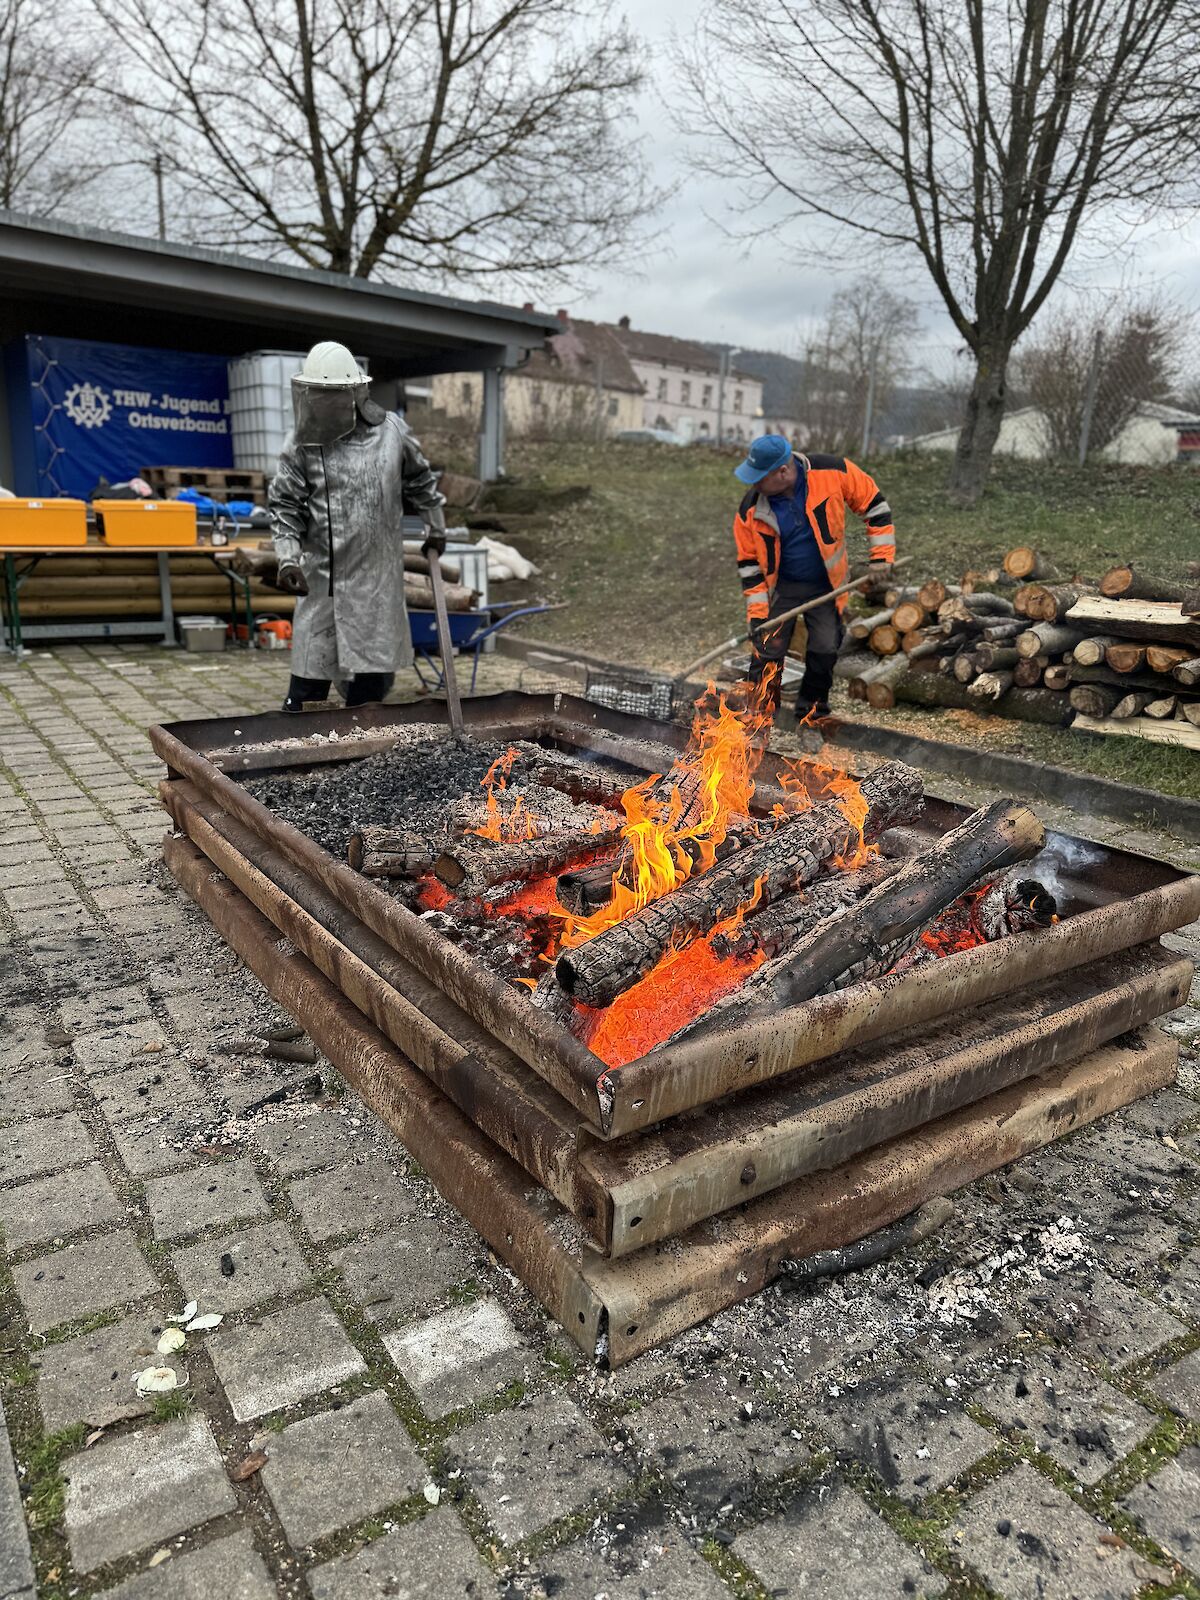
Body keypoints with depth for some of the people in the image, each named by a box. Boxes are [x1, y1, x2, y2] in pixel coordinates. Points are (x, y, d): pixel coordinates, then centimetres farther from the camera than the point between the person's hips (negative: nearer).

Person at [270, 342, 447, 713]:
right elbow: (285, 506, -1)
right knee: (310, 673, -2)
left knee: (373, 677, 9)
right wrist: (288, 560, -14)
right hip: (324, 577, -1)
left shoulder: (391, 430, 1)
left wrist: (435, 529, 24)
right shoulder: (300, 443, -3)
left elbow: (419, 479, 17)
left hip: (378, 575, 2)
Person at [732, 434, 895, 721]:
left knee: (825, 650, 0)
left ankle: (811, 714, 19)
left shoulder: (833, 473, -20)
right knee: (767, 651, -6)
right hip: (781, 586, 0)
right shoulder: (751, 511, -17)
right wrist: (757, 614, -10)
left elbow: (873, 503, -6)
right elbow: (749, 565, -7)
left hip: (826, 586, 0)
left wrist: (881, 556, -8)